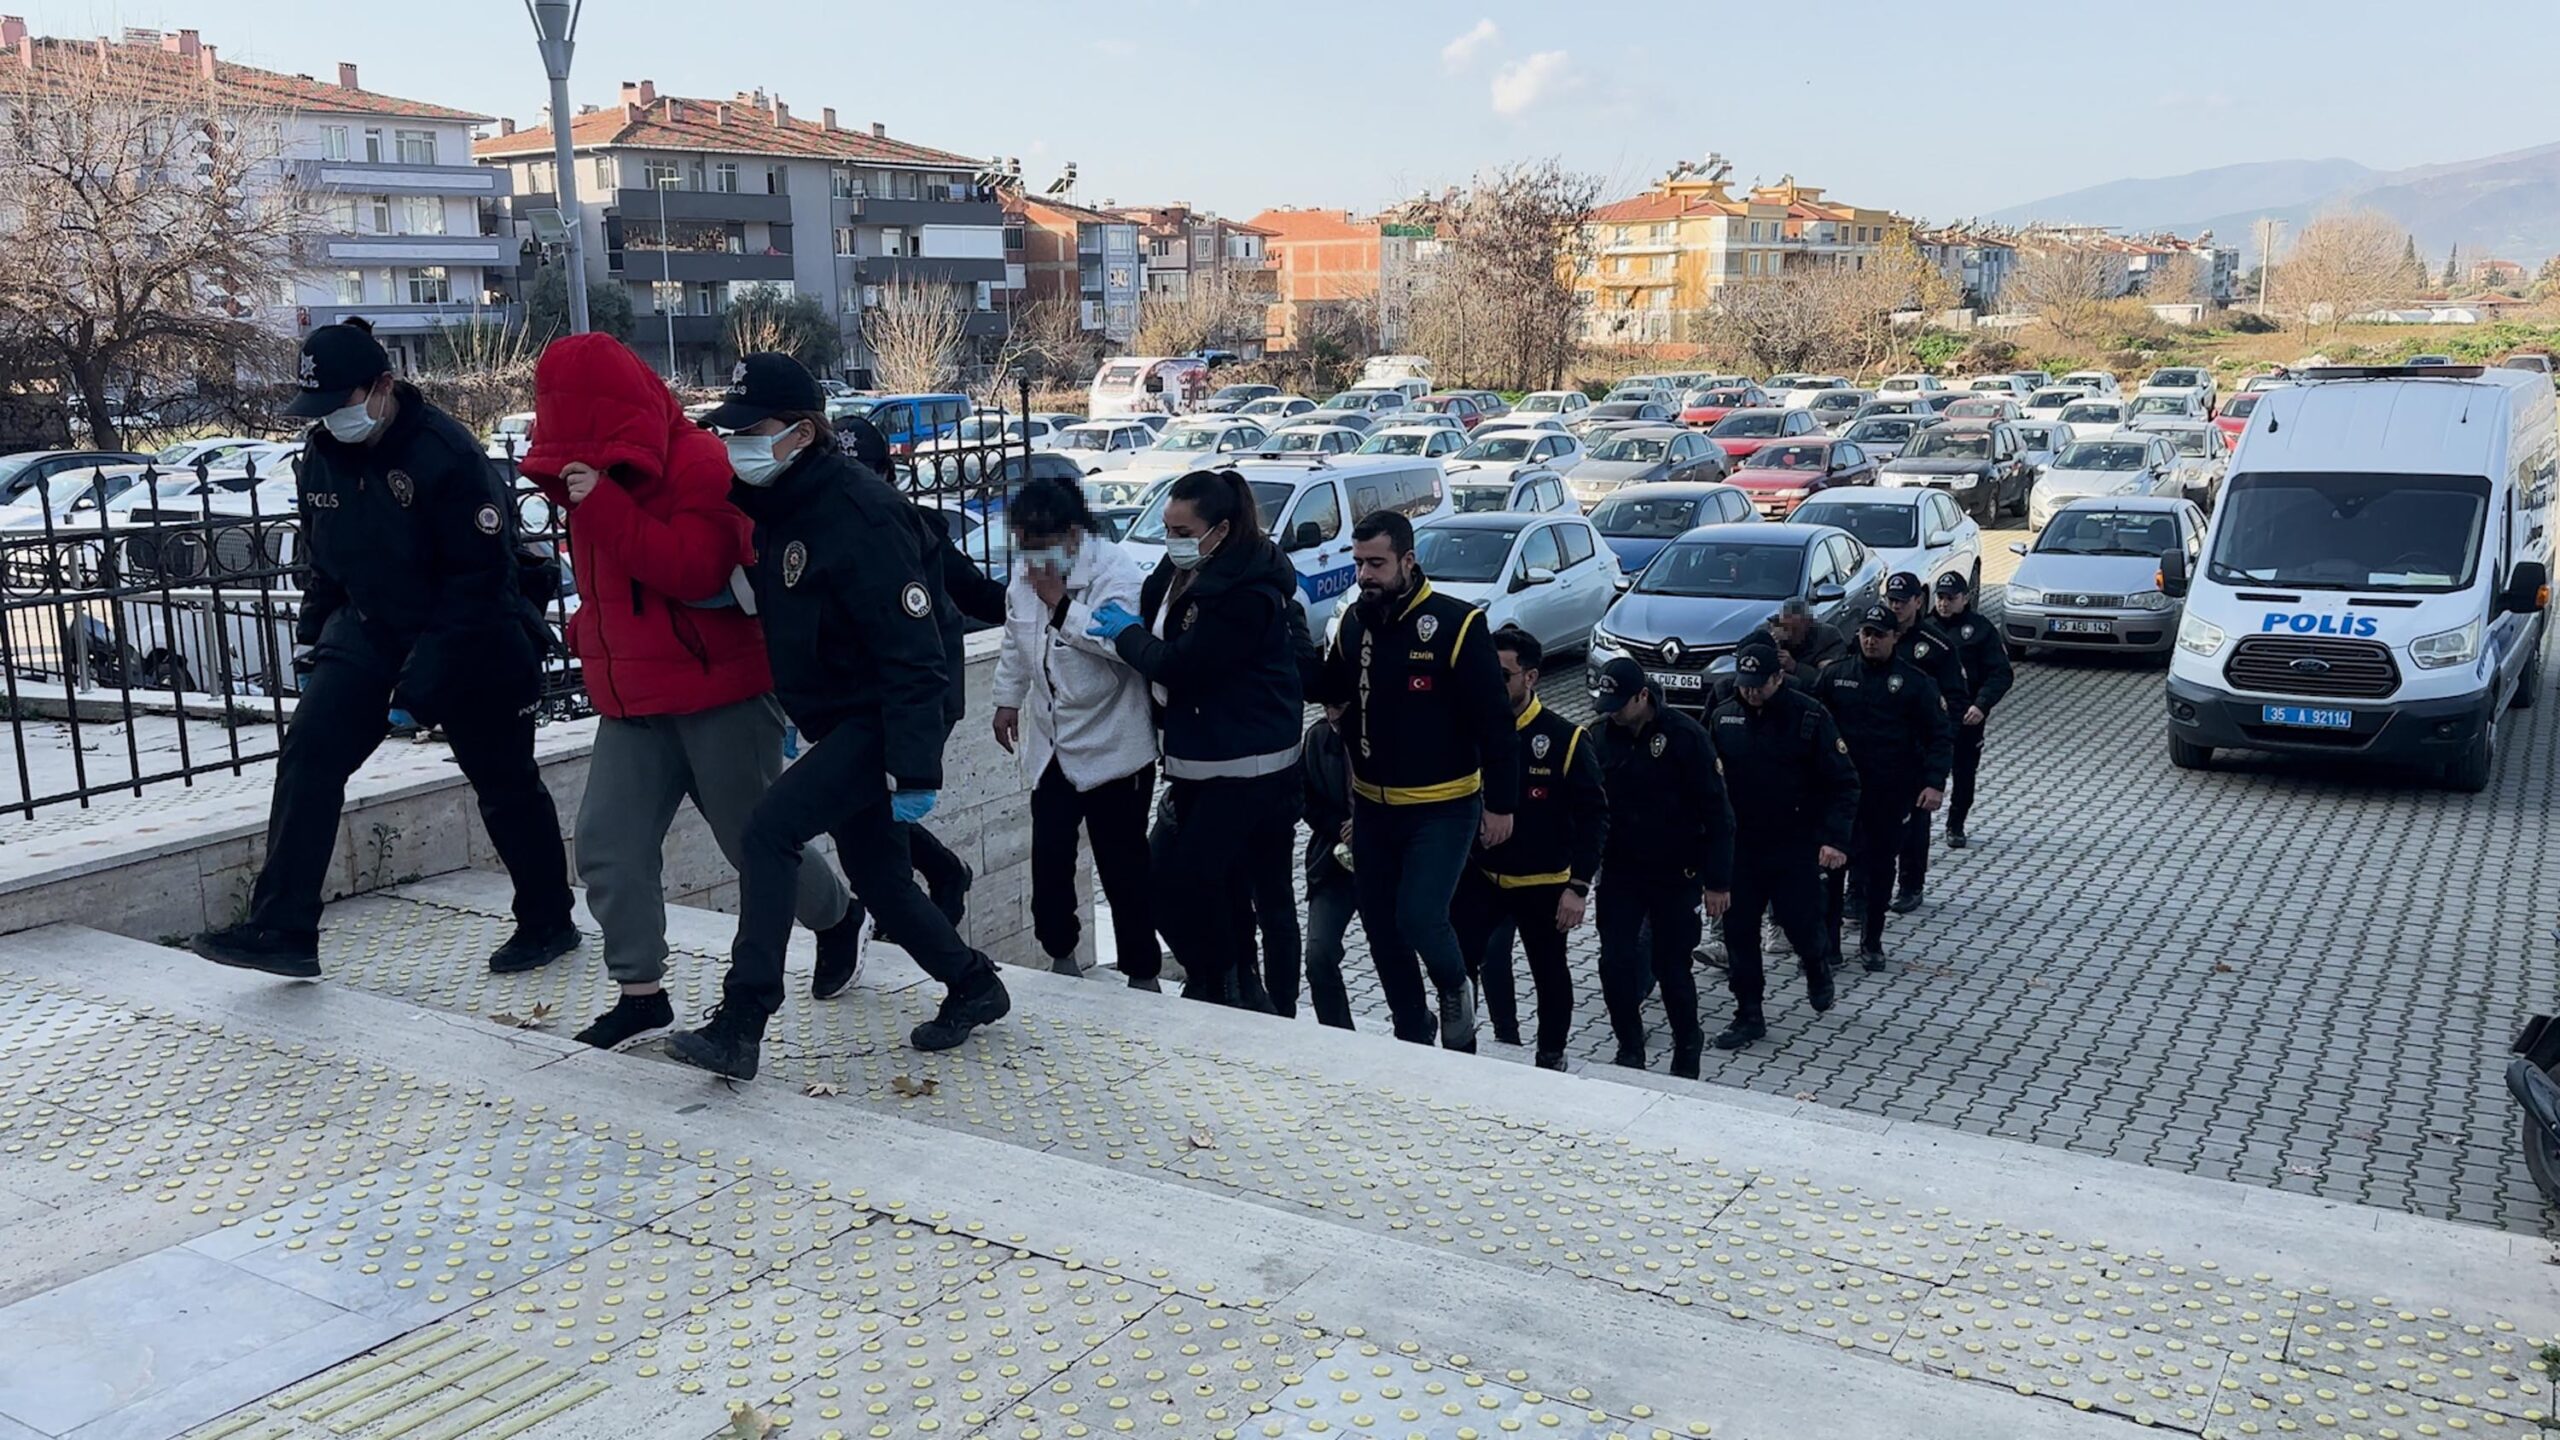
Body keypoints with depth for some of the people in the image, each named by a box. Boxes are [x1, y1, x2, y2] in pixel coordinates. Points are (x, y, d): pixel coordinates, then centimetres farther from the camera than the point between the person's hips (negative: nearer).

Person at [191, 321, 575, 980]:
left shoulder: (446, 453, -22)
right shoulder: (323, 454, 0)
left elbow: (480, 577, -22)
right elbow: (323, 558, 16)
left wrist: (422, 676, -23)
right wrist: (310, 639, 12)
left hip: (472, 641, -6)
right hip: (368, 629, 6)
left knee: (506, 785, 6)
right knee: (307, 755, -11)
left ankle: (548, 924, 25)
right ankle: (281, 931, -9)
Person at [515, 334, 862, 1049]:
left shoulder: (699, 463, -15)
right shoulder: (590, 474, 12)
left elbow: (697, 570, -28)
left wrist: (601, 505, -29)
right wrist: (591, 632, 16)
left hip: (720, 695, -7)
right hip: (631, 700, 7)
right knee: (608, 847, -3)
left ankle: (837, 917, 33)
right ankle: (640, 991, 8)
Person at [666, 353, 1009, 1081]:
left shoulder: (860, 515, -22)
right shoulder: (773, 506, 6)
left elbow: (914, 653, -25)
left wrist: (916, 770, -28)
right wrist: (796, 715, 21)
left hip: (881, 721, -10)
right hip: (835, 722, 10)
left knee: (769, 831, -19)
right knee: (874, 871, 14)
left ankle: (741, 1025, -16)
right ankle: (973, 986, 32)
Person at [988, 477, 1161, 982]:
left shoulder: (1113, 569, -17)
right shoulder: (1026, 571, 4)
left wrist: (1061, 604, -28)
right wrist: (1008, 700, 21)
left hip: (1111, 747, -6)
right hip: (1051, 746, 6)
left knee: (1124, 870, 3)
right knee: (1049, 863, 9)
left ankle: (1141, 973, 17)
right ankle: (1059, 956, 28)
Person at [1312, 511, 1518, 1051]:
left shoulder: (1456, 623, -16)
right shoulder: (1354, 622, 2)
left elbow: (1494, 720, -14)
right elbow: (1328, 690, 20)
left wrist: (1501, 802, -13)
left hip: (1442, 808, -6)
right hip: (1371, 806, 6)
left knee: (1419, 918, -16)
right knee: (1381, 927, 11)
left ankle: (1454, 989, 17)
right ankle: (1412, 1034, 31)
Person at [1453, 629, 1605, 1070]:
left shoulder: (1565, 740, -12)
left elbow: (1594, 817, -9)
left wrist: (1578, 886, -14)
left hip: (1544, 883, -2)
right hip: (1481, 875, 2)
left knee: (1549, 972, 14)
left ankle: (1551, 1058, 34)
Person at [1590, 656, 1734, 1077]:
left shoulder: (1685, 736, -15)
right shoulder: (1605, 735, -1)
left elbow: (1716, 814, -12)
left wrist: (1717, 881, -13)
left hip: (1675, 875, -4)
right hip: (1620, 871, 4)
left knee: (1671, 968, 4)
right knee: (1614, 963, -2)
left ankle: (1687, 1051, 27)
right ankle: (1629, 1051, 17)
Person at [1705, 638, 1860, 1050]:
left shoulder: (1810, 717, -11)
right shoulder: (1723, 718, 0)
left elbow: (1843, 783, -9)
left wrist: (1835, 838, -17)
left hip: (1796, 847, -3)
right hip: (1740, 846, 3)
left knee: (1801, 924, 2)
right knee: (1738, 930, 4)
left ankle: (1817, 967, 38)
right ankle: (1748, 1014, 16)